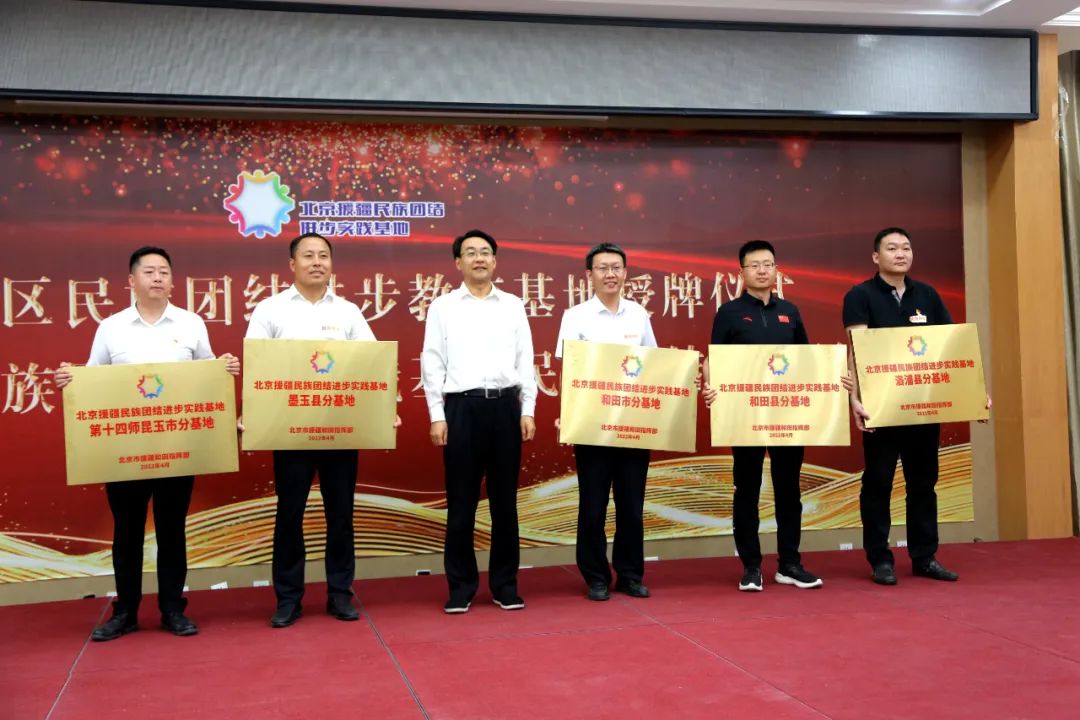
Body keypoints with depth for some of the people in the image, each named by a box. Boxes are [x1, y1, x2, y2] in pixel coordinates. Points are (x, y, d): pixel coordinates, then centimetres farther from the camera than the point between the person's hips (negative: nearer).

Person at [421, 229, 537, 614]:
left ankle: (505, 584, 17)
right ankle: (461, 586, 13)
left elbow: (525, 361, 8)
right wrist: (437, 416, -5)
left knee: (505, 499, 7)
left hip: (505, 406, 2)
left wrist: (527, 411, 1)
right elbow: (432, 363, 2)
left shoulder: (513, 305, 10)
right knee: (461, 501, 3)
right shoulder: (442, 306, 5)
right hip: (461, 407, -1)